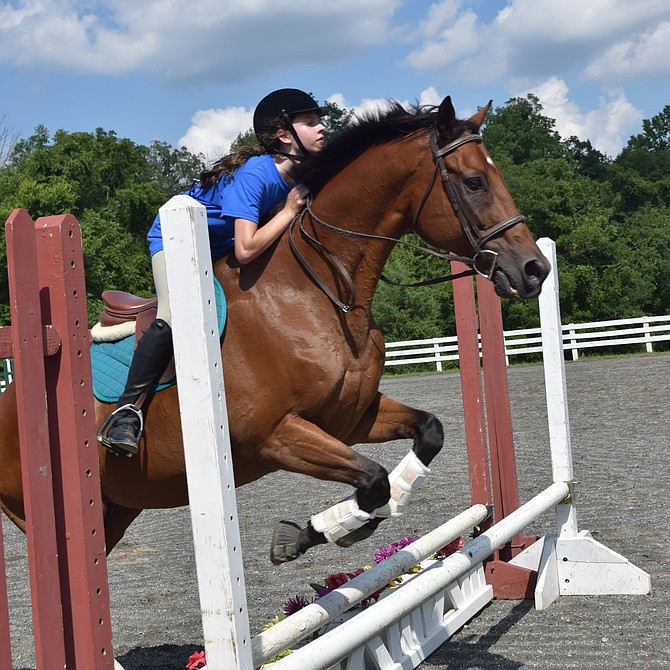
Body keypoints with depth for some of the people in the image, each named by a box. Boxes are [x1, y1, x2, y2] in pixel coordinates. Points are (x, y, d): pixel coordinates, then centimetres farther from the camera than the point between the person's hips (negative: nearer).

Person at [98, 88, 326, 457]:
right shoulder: (253, 173, -31)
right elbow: (246, 250, -39)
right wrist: (290, 211, -30)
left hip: (220, 247, 9)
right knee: (177, 315, -32)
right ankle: (127, 410, -26)